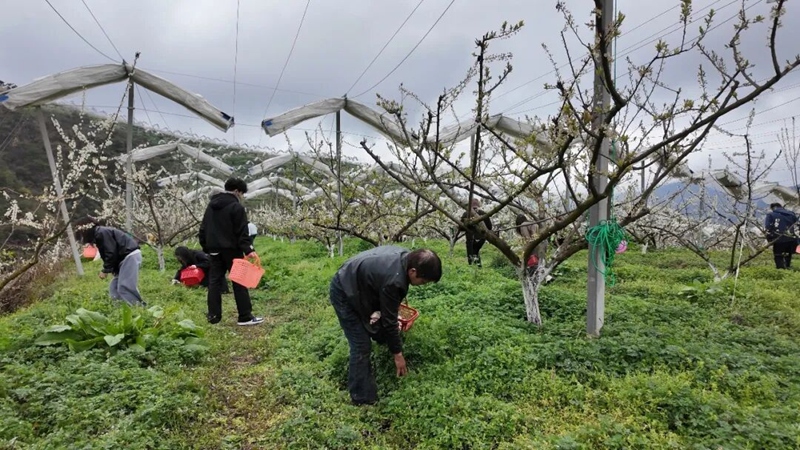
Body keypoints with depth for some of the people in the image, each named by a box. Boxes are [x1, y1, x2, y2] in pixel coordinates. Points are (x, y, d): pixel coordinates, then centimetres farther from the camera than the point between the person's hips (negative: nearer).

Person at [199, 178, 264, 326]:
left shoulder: (211, 205, 13)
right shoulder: (236, 207, -10)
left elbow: (203, 229, 17)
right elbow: (242, 232, -17)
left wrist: (206, 247, 22)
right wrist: (248, 250, -20)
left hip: (214, 250, 7)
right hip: (232, 250, -6)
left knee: (214, 282, 10)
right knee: (239, 283, -2)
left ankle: (213, 316, 11)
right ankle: (245, 317, 0)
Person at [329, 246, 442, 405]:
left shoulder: (406, 256, -10)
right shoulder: (393, 281, -35)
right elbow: (389, 320, -23)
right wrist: (398, 354, -10)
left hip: (358, 288, 9)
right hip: (344, 294, -9)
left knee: (380, 334, 16)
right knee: (361, 347, -7)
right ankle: (363, 400, 2)